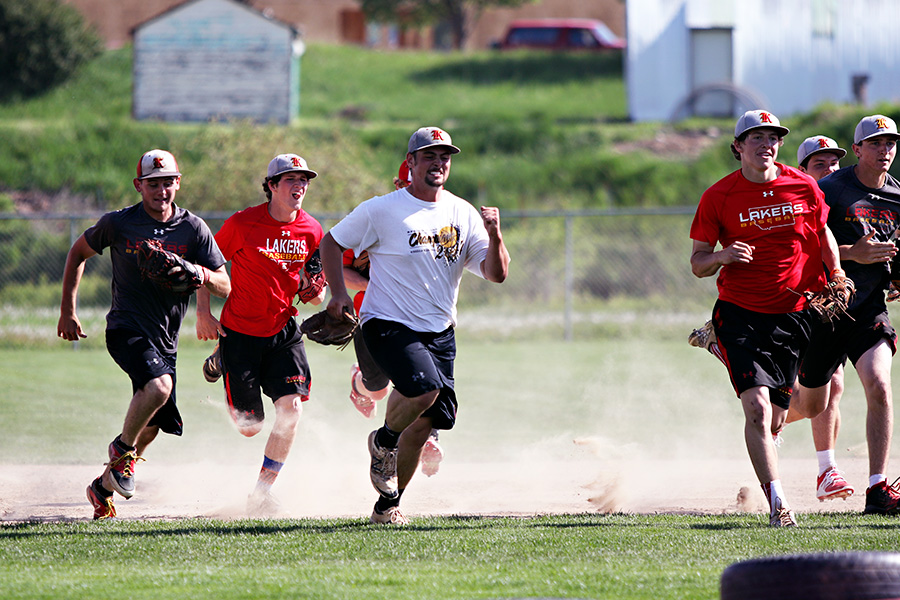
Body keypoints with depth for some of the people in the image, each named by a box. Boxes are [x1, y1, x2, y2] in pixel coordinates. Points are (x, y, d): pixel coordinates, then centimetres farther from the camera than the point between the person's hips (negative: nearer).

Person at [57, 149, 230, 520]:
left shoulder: (193, 229, 2)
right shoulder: (118, 224, -3)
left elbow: (224, 287, 1)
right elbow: (79, 253, 13)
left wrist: (196, 273, -21)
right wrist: (67, 311, 11)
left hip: (166, 340, 4)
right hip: (127, 331, -4)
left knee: (151, 426, 6)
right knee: (159, 385, -32)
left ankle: (104, 488, 26)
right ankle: (123, 449, -8)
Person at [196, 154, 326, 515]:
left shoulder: (311, 231, -1)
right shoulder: (243, 224, -13)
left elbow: (317, 293, 10)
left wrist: (314, 292, -14)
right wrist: (203, 313, -8)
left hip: (283, 332, 3)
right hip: (240, 332, -3)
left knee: (291, 406, -18)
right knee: (249, 427, 4)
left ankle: (262, 492, -3)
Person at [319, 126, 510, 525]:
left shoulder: (463, 215, 6)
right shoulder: (382, 211, -6)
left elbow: (497, 274, 1)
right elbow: (331, 243, 4)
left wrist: (493, 235, -17)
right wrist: (339, 294, -8)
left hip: (440, 333, 5)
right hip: (388, 326, -5)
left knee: (423, 422, 1)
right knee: (425, 387, -29)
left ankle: (388, 506, 17)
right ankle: (383, 442, 1)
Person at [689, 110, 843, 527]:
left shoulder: (803, 187, 4)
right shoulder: (718, 196, -3)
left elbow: (822, 231, 22)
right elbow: (697, 264, 1)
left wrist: (837, 275, 6)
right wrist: (722, 256, -21)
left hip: (792, 313, 3)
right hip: (739, 313, -3)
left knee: (775, 418, 6)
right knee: (757, 406, -19)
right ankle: (778, 505, -23)